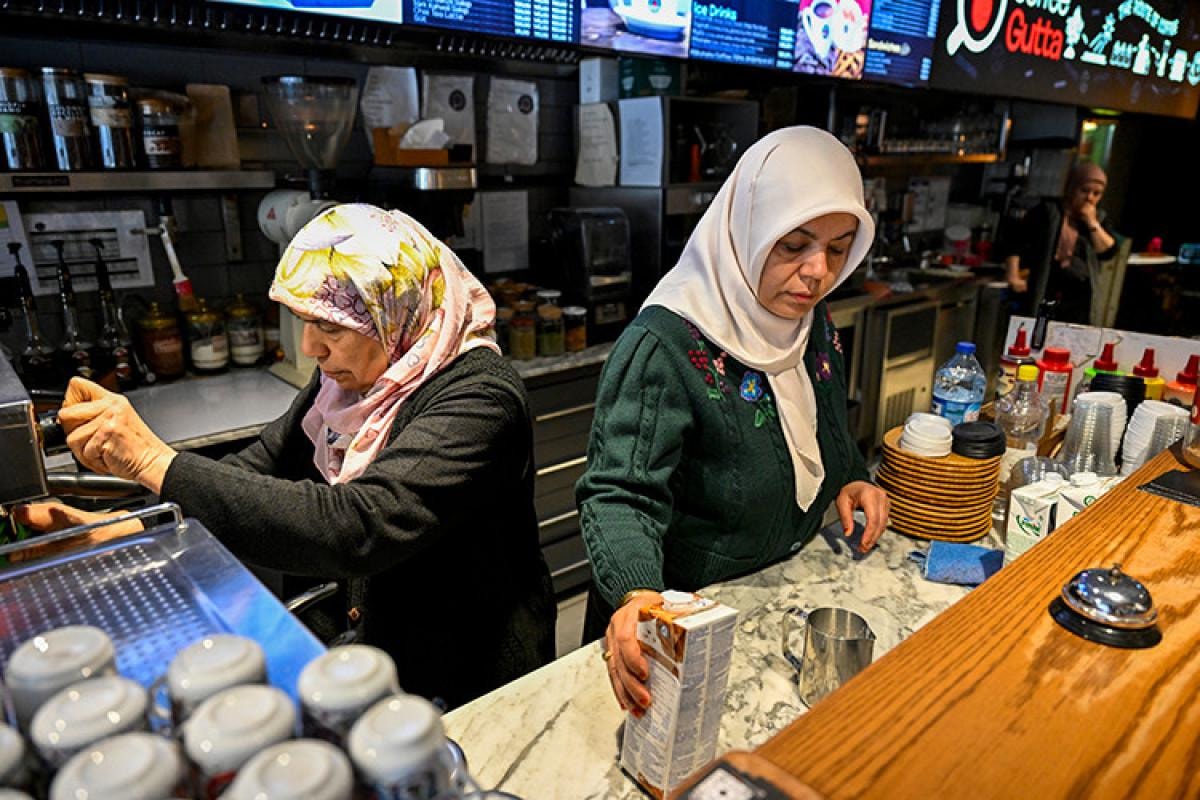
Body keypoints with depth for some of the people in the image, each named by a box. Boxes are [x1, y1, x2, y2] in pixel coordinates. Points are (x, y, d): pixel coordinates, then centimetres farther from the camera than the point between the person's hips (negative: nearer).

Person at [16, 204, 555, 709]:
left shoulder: (478, 399, -25)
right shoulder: (348, 376, -1)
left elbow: (353, 528, -35)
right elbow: (258, 468, 6)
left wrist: (157, 463, -31)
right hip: (355, 638, 6)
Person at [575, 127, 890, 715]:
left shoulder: (816, 326, -1)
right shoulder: (664, 345, -27)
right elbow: (623, 494, -30)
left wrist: (852, 480, -2)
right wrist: (636, 596, -47)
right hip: (680, 615, -7)